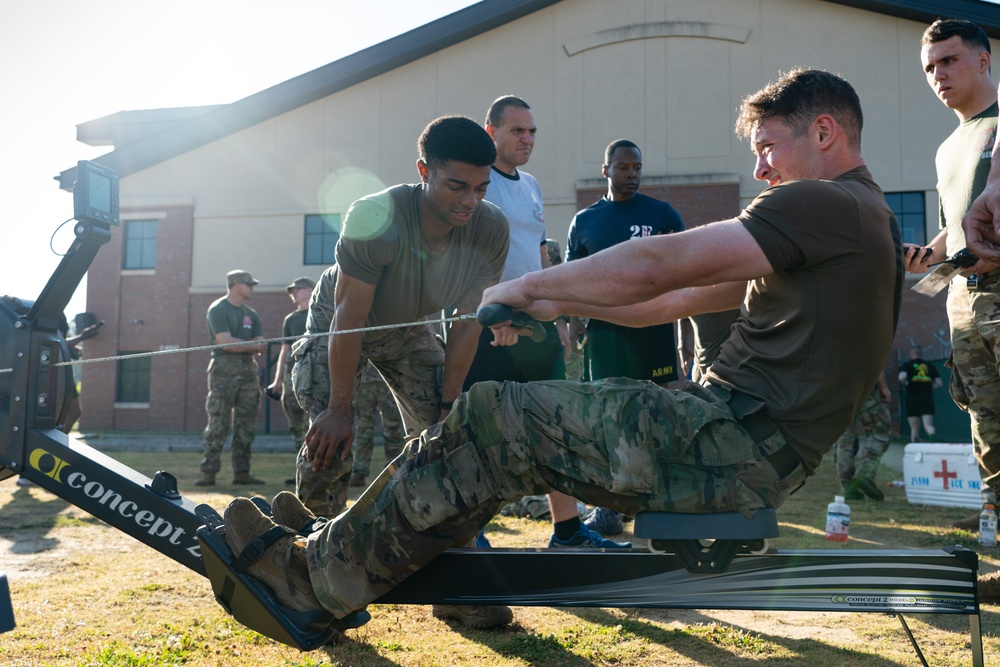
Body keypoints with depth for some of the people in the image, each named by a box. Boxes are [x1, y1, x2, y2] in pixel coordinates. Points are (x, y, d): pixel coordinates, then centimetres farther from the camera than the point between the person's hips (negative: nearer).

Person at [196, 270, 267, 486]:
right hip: (224, 369, -6)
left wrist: (241, 345, -9)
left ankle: (241, 472, 8)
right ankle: (209, 473, -6)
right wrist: (253, 345, -4)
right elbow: (226, 342, -13)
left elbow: (261, 344, 11)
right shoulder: (218, 309, -1)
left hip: (248, 370, 6)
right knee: (218, 423, -9)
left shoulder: (250, 313, 19)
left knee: (245, 424, 4)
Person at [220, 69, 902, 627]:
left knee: (490, 421, -11)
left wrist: (531, 287, -5)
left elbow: (653, 267, -18)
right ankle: (346, 541, 15)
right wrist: (557, 302, 16)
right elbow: (671, 300, 20)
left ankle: (315, 580, 0)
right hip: (750, 449, 10)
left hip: (734, 444, -10)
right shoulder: (860, 217, 22)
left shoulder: (827, 204, -11)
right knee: (500, 425, 9)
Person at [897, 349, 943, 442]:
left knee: (914, 428, 10)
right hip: (928, 398, 1)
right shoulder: (929, 365, 14)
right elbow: (939, 383, 10)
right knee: (928, 425, -7)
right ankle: (932, 433, -39)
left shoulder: (907, 365, 5)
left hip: (913, 398, -1)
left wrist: (905, 385, 5)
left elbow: (902, 377, -16)